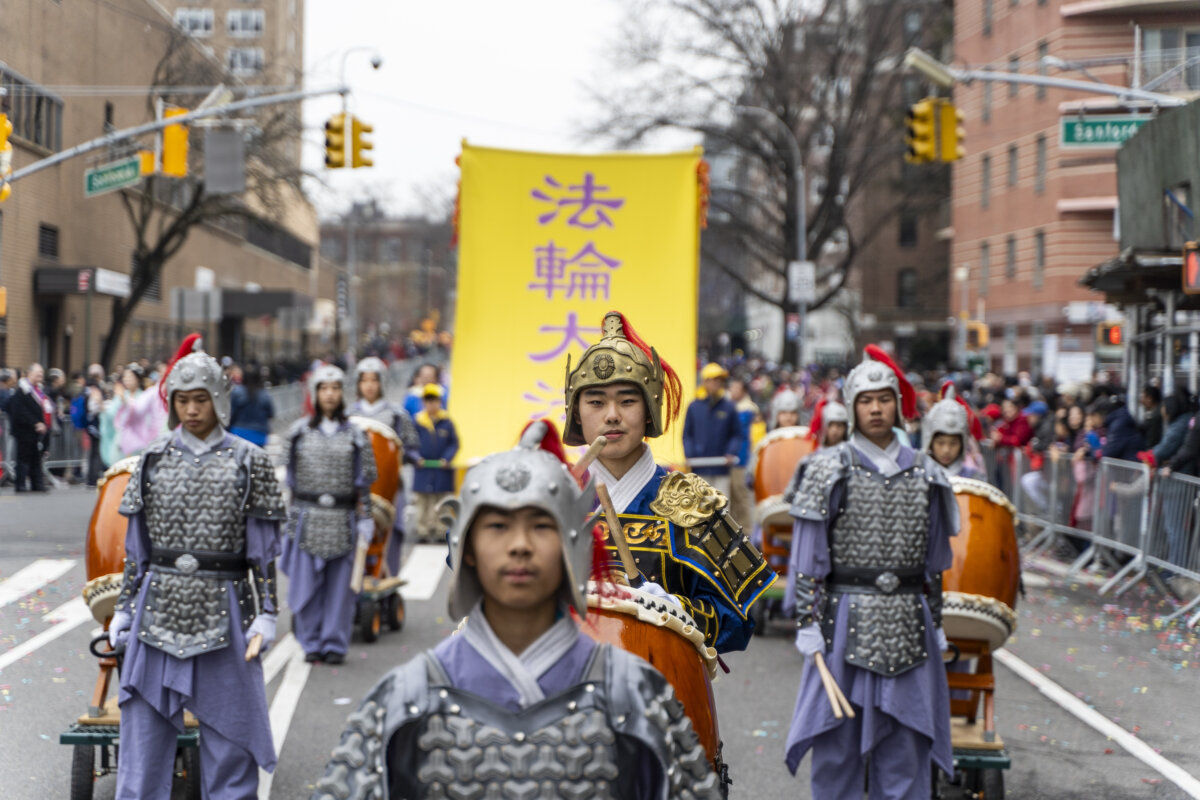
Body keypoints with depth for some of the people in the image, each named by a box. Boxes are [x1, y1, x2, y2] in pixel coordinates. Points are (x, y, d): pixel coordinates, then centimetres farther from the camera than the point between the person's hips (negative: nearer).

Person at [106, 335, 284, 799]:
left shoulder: (249, 462, 1)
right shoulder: (154, 460, 7)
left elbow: (264, 549, 1)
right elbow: (136, 546, 11)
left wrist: (265, 616, -5)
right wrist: (124, 609, 7)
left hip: (222, 615, -2)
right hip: (158, 613, 2)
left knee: (229, 735, 5)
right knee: (143, 732, 5)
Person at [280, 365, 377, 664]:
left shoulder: (354, 435, 7)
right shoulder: (299, 432, 7)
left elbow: (364, 482, 7)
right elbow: (289, 476, 10)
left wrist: (364, 520, 1)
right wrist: (290, 516, 6)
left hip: (342, 521, 0)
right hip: (308, 519, 0)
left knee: (340, 584, 1)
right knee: (306, 583, 0)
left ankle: (335, 644, 10)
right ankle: (311, 642, 11)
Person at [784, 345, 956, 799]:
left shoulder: (924, 475, 8)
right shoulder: (830, 470, -1)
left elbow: (934, 561, 15)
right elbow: (807, 557, -2)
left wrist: (936, 625, 12)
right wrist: (808, 625, -8)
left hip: (909, 629, 2)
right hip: (846, 624, -2)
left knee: (905, 747, 5)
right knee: (836, 745, 2)